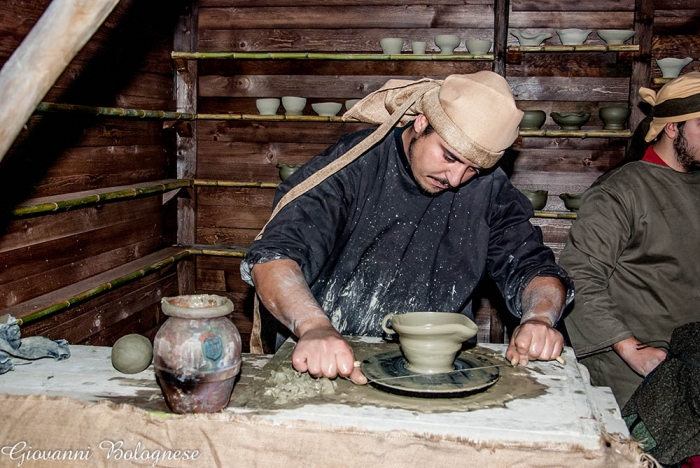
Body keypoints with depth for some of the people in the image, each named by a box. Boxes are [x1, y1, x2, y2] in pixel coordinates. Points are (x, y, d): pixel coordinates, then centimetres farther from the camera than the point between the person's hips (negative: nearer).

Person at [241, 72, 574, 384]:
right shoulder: (354, 166, -11)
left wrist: (539, 318, -21)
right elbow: (273, 257, -20)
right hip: (334, 366, -1)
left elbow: (533, 268, 3)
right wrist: (315, 327, -40)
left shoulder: (489, 190, 0)